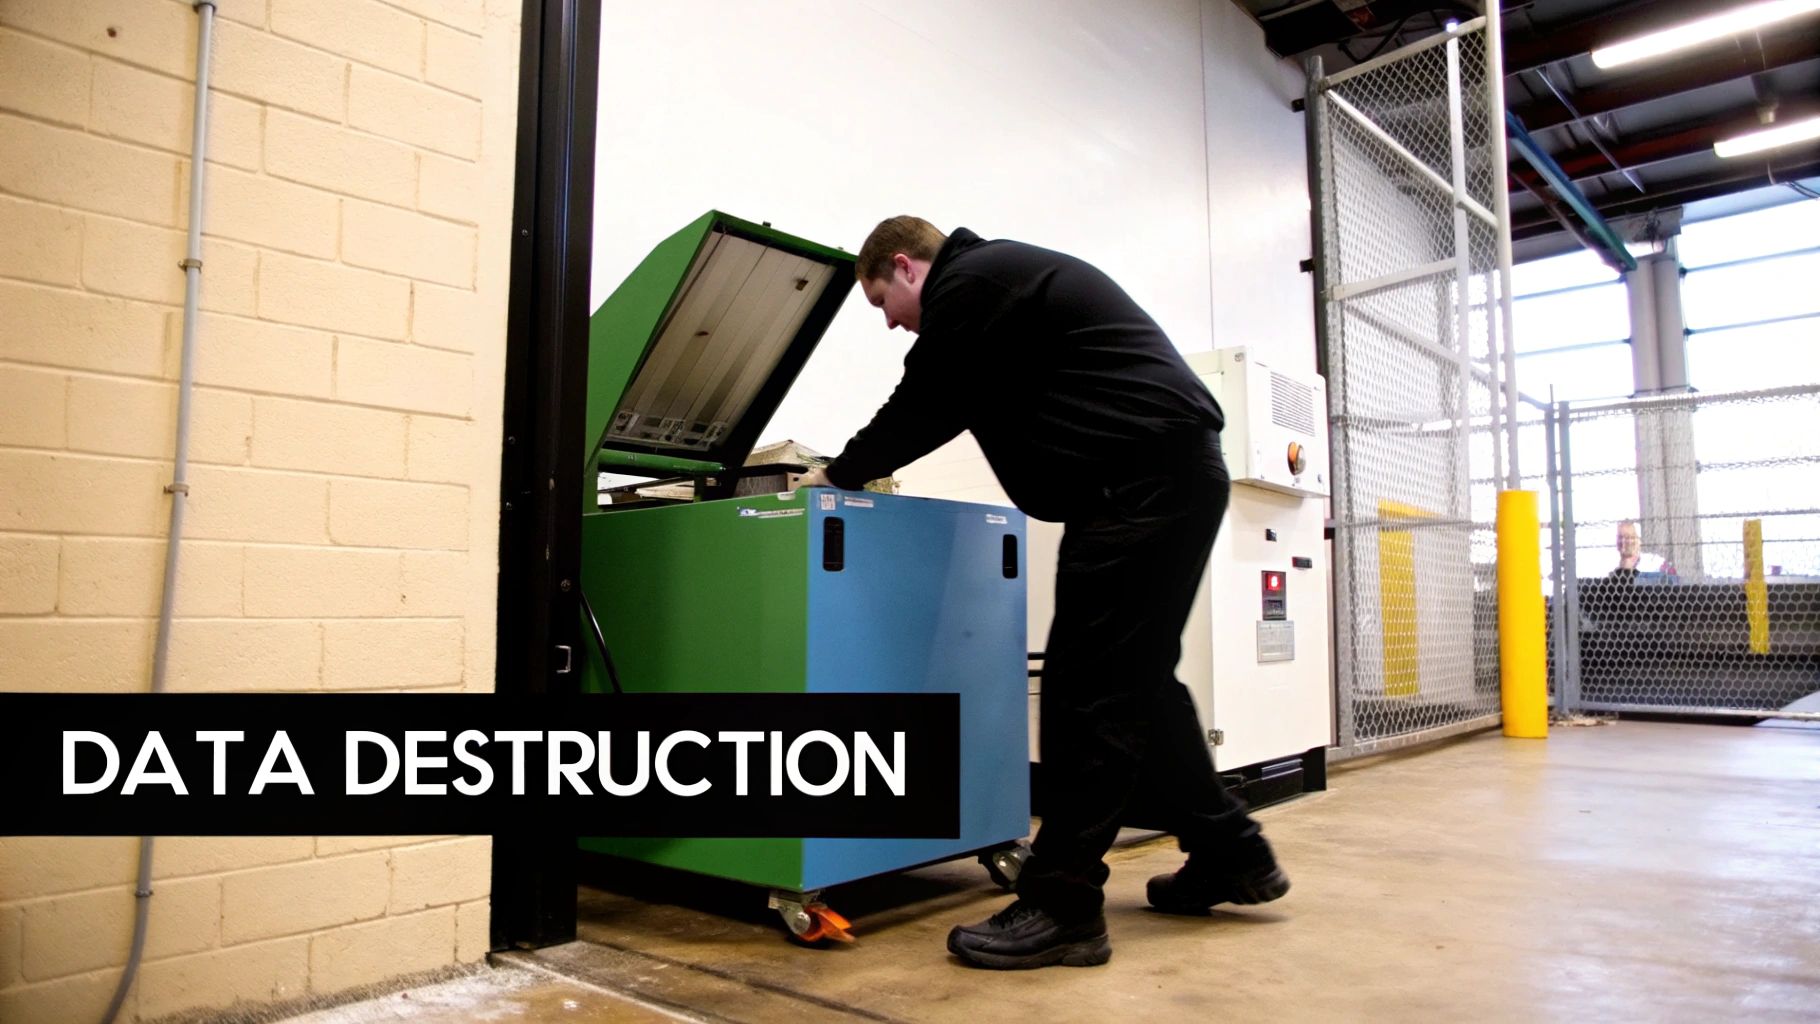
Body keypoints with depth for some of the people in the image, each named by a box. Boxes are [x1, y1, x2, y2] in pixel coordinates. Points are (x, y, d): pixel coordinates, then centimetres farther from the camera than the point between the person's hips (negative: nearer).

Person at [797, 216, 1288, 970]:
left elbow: (924, 407, -2)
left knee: (1087, 690, -9)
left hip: (1143, 476, -11)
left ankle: (1061, 905, -3)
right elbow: (942, 407, 30)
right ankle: (1231, 855, 27)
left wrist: (840, 475, 11)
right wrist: (859, 471, 29)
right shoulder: (998, 274, 27)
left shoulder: (966, 284, -5)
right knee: (1135, 680, 16)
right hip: (1177, 471, 11)